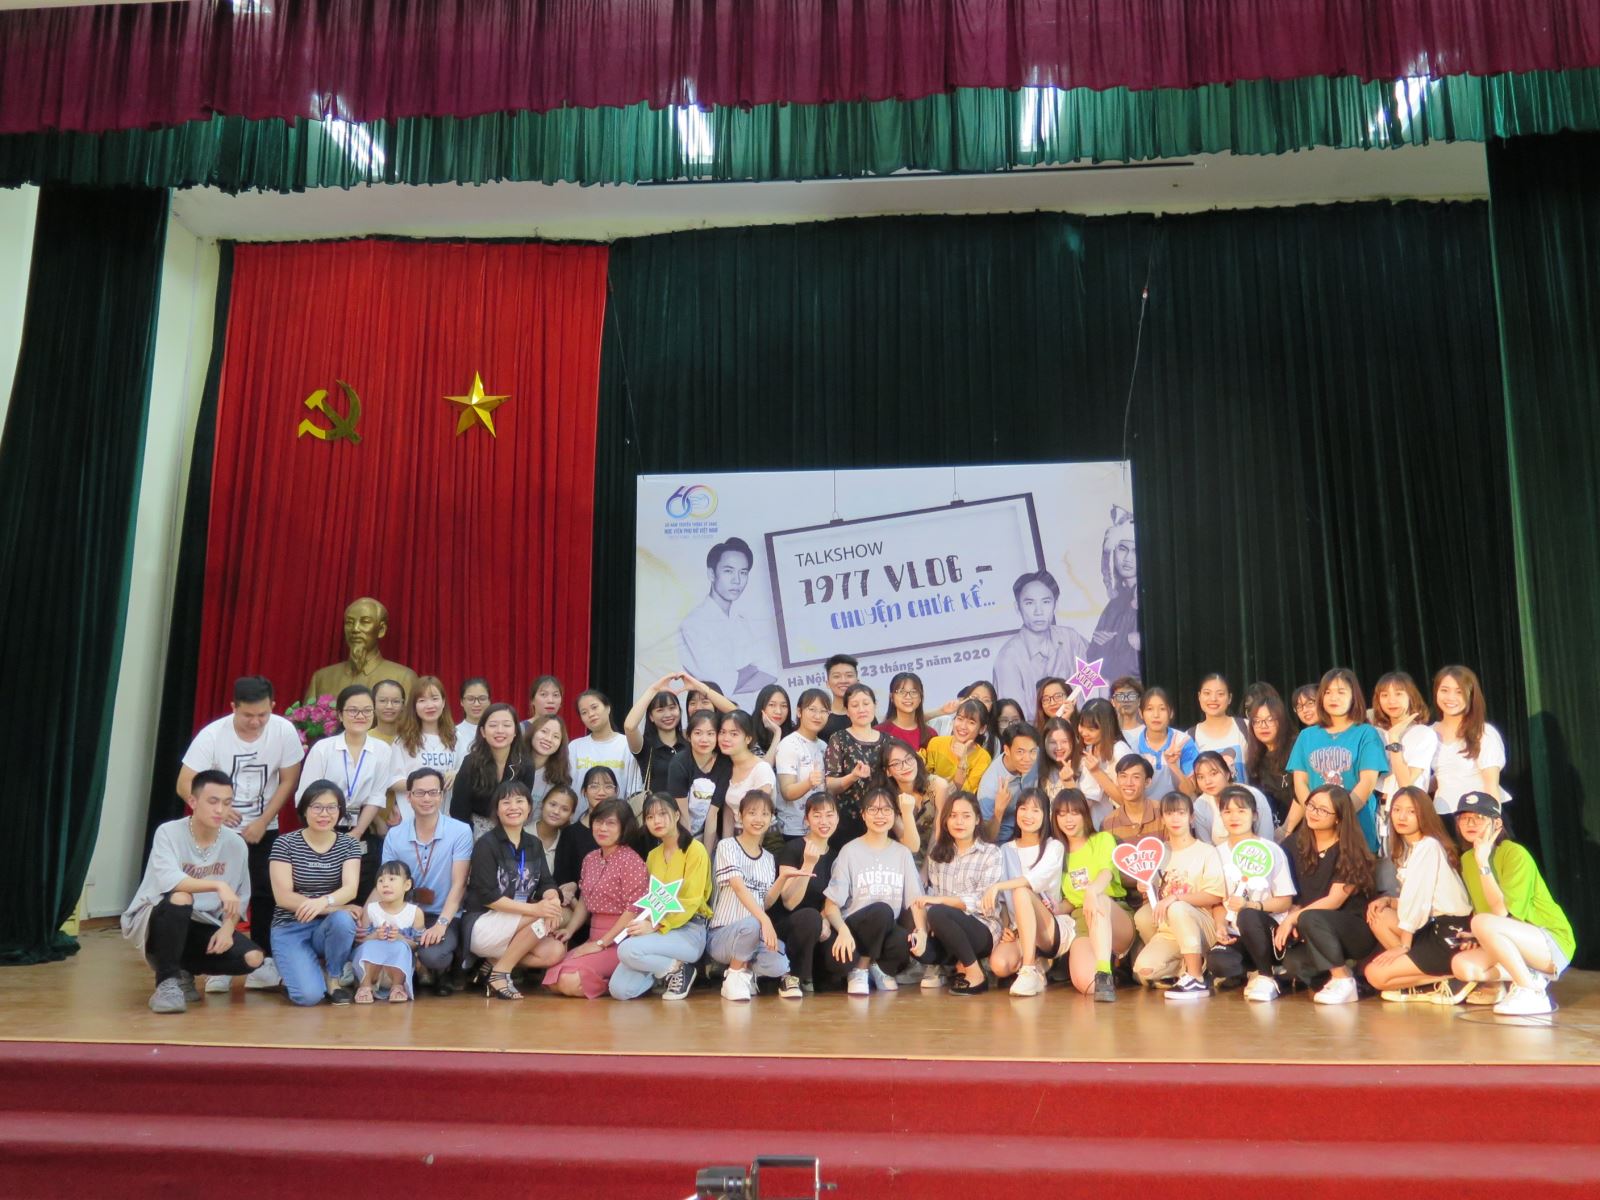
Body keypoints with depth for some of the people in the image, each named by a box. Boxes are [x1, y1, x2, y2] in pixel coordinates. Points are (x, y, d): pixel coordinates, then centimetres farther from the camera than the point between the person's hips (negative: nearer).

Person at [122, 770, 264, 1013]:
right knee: (180, 899, -37)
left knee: (253, 958, -18)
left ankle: (183, 970, 9)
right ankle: (167, 980, -17)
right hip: (154, 920, -4)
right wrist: (219, 885, -43)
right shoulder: (169, 833, -18)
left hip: (201, 926, 4)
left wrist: (227, 928, -16)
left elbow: (239, 899, 2)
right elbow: (169, 881, -34)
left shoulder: (236, 844, -6)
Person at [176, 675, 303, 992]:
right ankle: (219, 966, 8)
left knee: (266, 893, -5)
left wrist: (262, 822, -10)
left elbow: (289, 780, -6)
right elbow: (185, 784, -15)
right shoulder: (212, 735, -17)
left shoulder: (284, 731, -14)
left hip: (263, 829, 1)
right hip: (220, 829, -1)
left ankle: (262, 962, 8)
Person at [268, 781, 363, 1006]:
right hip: (291, 928, -2)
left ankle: (333, 979, -5)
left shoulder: (349, 844, -1)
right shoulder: (285, 844, -7)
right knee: (309, 995, -25)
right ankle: (295, 972, 14)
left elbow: (351, 889, -15)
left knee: (342, 920, -35)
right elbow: (283, 896, -14)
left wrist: (325, 901, -38)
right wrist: (333, 908, -23)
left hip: (328, 927, 2)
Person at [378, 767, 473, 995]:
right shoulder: (394, 836, 4)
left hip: (445, 917, -3)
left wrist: (441, 924, -22)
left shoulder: (460, 831, -7)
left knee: (432, 956, -32)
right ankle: (419, 968, 7)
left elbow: (458, 884, -9)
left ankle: (443, 970, 7)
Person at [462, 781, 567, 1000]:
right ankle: (500, 972, -14)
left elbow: (547, 883, 0)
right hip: (481, 927, -6)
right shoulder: (486, 844, -10)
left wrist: (553, 899, -26)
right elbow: (487, 896, -18)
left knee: (555, 952, -19)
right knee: (541, 914, -26)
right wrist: (534, 908, -28)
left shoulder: (534, 845, 10)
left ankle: (493, 963, -2)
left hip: (517, 930, 6)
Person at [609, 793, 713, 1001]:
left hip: (688, 931, -6)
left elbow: (691, 902, -12)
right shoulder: (652, 855, 16)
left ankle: (677, 970, -5)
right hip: (658, 930, 6)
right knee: (619, 989, -15)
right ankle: (665, 969, 10)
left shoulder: (695, 849, -6)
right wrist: (645, 923, -9)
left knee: (628, 950, -30)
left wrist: (655, 926, -21)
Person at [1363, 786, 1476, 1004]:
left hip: (1453, 935, -9)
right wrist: (1388, 901, -6)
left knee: (1376, 975, -14)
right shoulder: (1408, 848, 13)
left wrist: (1403, 945, -12)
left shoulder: (1429, 846, -14)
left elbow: (1419, 898, -16)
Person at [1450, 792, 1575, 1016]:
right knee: (1461, 966, -16)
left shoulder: (1515, 853, -17)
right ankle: (1530, 976, 3)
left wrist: (1483, 863, -27)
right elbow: (1478, 910, 12)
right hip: (1512, 946, 7)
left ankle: (1532, 992, -18)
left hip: (1552, 942, -7)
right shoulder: (1467, 859, 4)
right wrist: (1474, 935, -7)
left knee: (1484, 923, -33)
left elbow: (1502, 912, -25)